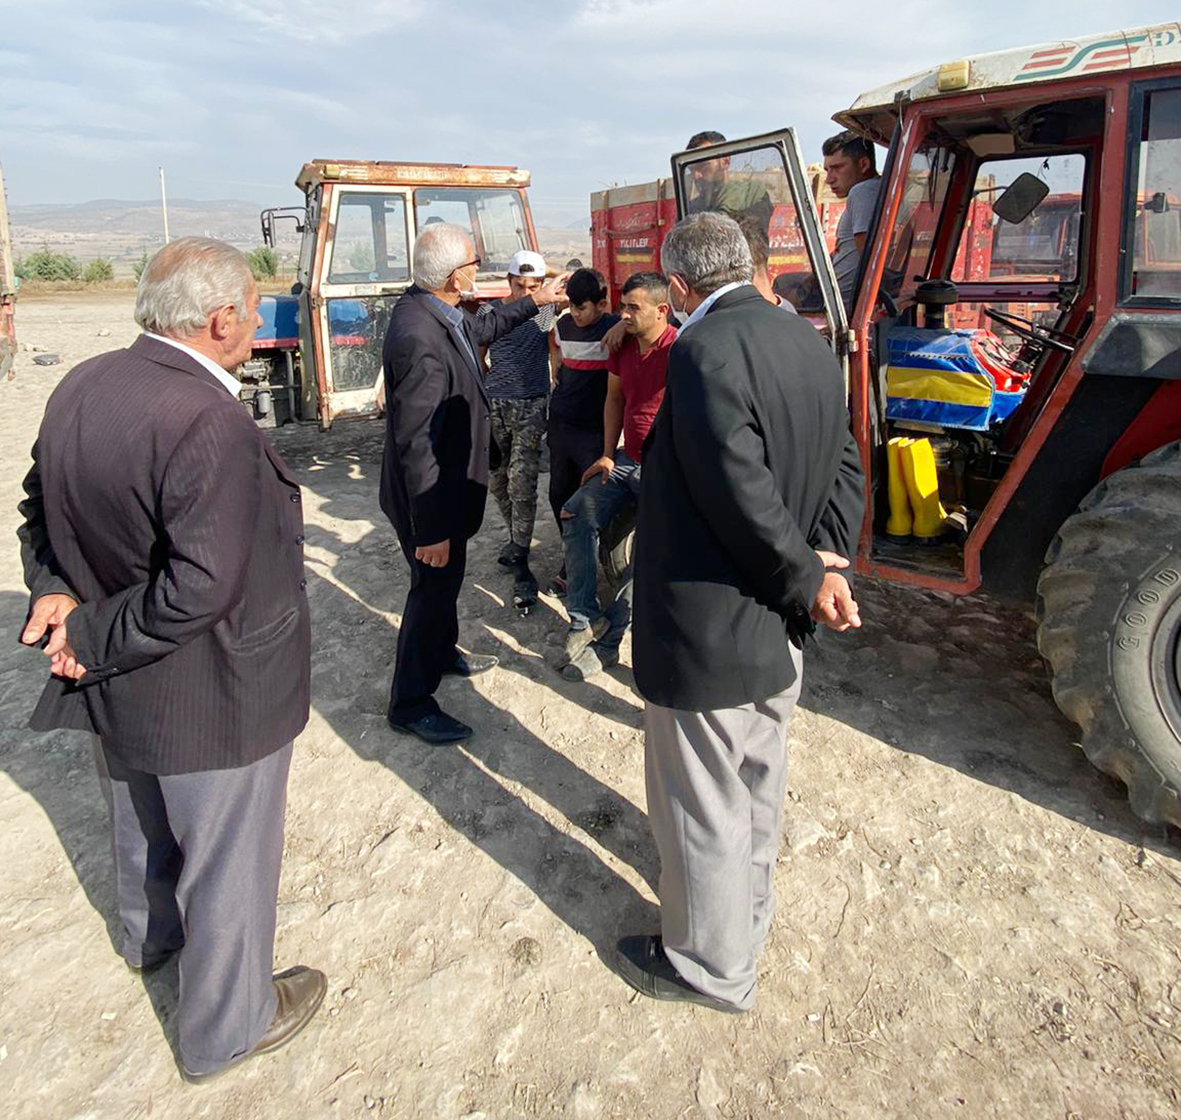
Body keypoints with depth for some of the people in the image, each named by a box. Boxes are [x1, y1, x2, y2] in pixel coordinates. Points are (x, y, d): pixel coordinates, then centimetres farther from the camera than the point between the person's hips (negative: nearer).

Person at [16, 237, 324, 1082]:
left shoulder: (81, 387, -3)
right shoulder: (209, 421, -30)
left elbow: (41, 509, 6)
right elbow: (202, 585, -32)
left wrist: (58, 591, -7)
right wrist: (95, 640, -19)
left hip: (119, 686, 9)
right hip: (211, 694, -8)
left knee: (143, 821, 31)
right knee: (227, 860, 13)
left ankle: (151, 935, 60)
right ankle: (224, 1027, 36)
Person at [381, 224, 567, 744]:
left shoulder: (431, 309, -1)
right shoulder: (419, 340, -30)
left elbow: (481, 327, 24)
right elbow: (416, 443, -30)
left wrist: (533, 302, 29)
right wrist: (431, 527, -26)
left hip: (447, 484, 9)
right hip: (430, 492, -9)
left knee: (445, 580, 26)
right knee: (434, 586, 5)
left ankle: (443, 653, 50)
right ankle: (411, 703, 22)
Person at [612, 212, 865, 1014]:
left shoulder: (706, 350, -23)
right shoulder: (810, 343, 5)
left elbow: (744, 497, -28)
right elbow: (845, 467, 5)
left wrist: (807, 580, -14)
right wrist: (824, 564, -7)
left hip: (710, 633, -9)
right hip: (777, 630, 9)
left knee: (703, 805, 10)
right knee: (757, 781, 26)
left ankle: (712, 967, 31)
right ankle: (749, 907, 50)